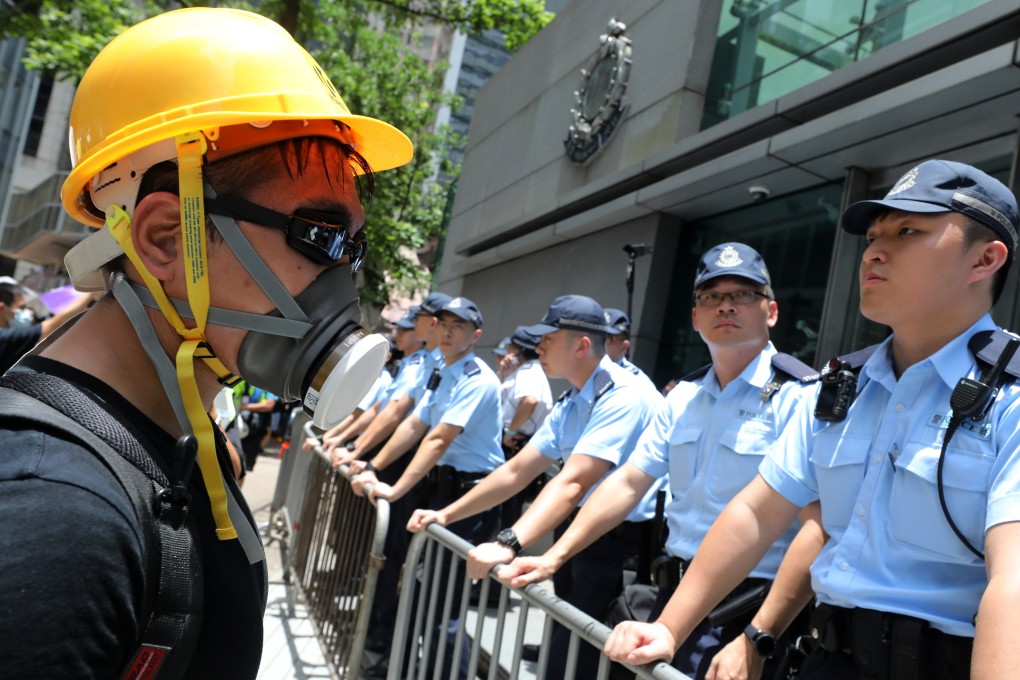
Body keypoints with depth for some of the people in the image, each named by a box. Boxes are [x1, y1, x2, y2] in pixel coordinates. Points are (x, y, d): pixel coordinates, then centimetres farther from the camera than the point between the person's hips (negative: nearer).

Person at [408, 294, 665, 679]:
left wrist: (508, 544, -38)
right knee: (561, 649, 17)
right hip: (583, 535, 9)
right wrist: (446, 514, 7)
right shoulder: (569, 406, 9)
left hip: (626, 547, -9)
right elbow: (515, 472, 11)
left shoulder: (623, 397, -21)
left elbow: (572, 484, -31)